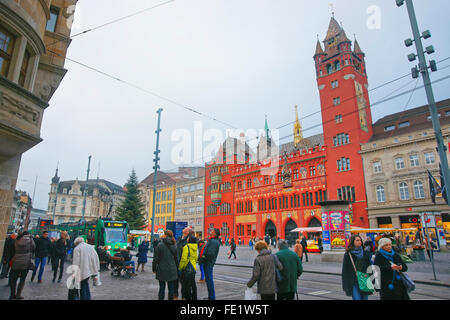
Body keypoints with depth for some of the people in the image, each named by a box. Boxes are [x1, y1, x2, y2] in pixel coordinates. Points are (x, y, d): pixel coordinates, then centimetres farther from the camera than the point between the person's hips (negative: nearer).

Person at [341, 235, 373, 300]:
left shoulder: (365, 253, 8)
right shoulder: (348, 254, -3)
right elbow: (345, 271, -2)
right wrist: (345, 286, -6)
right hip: (353, 283, -4)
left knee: (365, 298, 7)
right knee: (357, 298, -10)